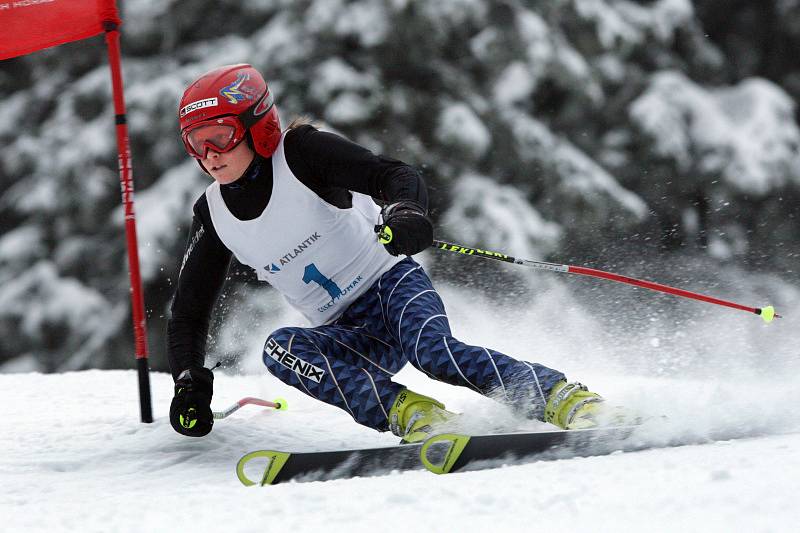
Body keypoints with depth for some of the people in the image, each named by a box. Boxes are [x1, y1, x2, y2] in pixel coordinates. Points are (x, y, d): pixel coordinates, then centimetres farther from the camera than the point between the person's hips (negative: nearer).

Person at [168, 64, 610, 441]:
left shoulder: (299, 153, -12)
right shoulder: (213, 216, 2)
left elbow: (397, 177, -21)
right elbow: (188, 313, 9)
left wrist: (404, 212, -45)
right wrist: (190, 383, -7)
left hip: (391, 284, -4)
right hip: (350, 335, 4)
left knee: (435, 353, -35)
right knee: (279, 348, -27)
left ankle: (565, 399, -31)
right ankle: (406, 411, -35)